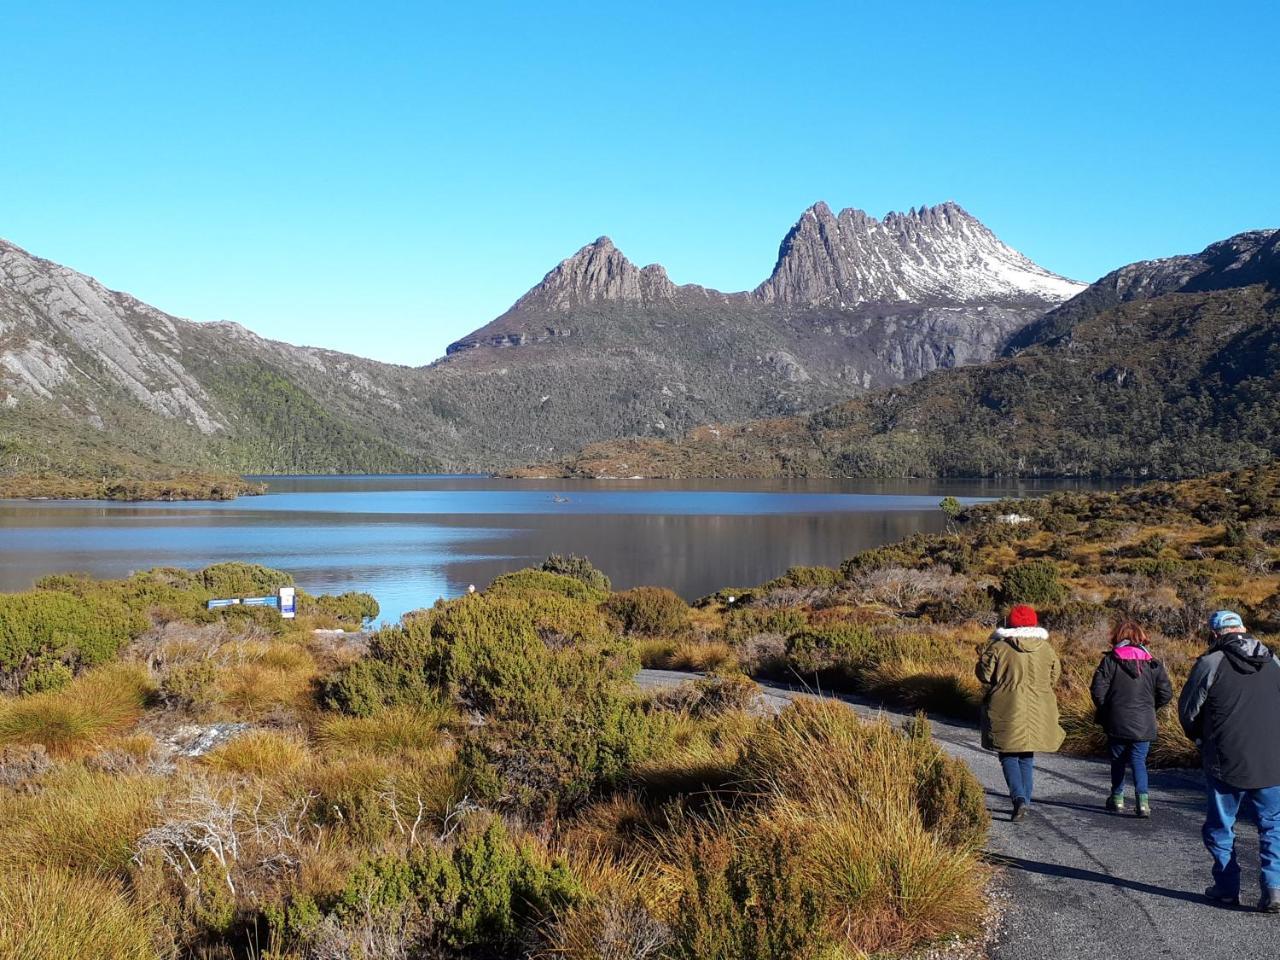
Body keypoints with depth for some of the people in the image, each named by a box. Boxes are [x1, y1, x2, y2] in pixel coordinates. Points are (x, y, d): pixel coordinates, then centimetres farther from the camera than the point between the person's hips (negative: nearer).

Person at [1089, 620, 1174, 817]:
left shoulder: (1110, 660, -6)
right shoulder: (1152, 663, 1)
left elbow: (1097, 690, -10)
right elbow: (1166, 693, 1)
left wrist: (1105, 711, 7)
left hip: (1117, 722, -1)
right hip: (1144, 724, 1)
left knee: (1118, 760, 14)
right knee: (1139, 761, 6)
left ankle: (1117, 799, 23)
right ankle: (1143, 801, -8)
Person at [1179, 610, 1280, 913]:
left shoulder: (1211, 663, -8)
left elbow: (1188, 709, -1)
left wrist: (1199, 737, 18)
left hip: (1226, 762, -3)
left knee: (1221, 827, 13)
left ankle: (1227, 889, 17)